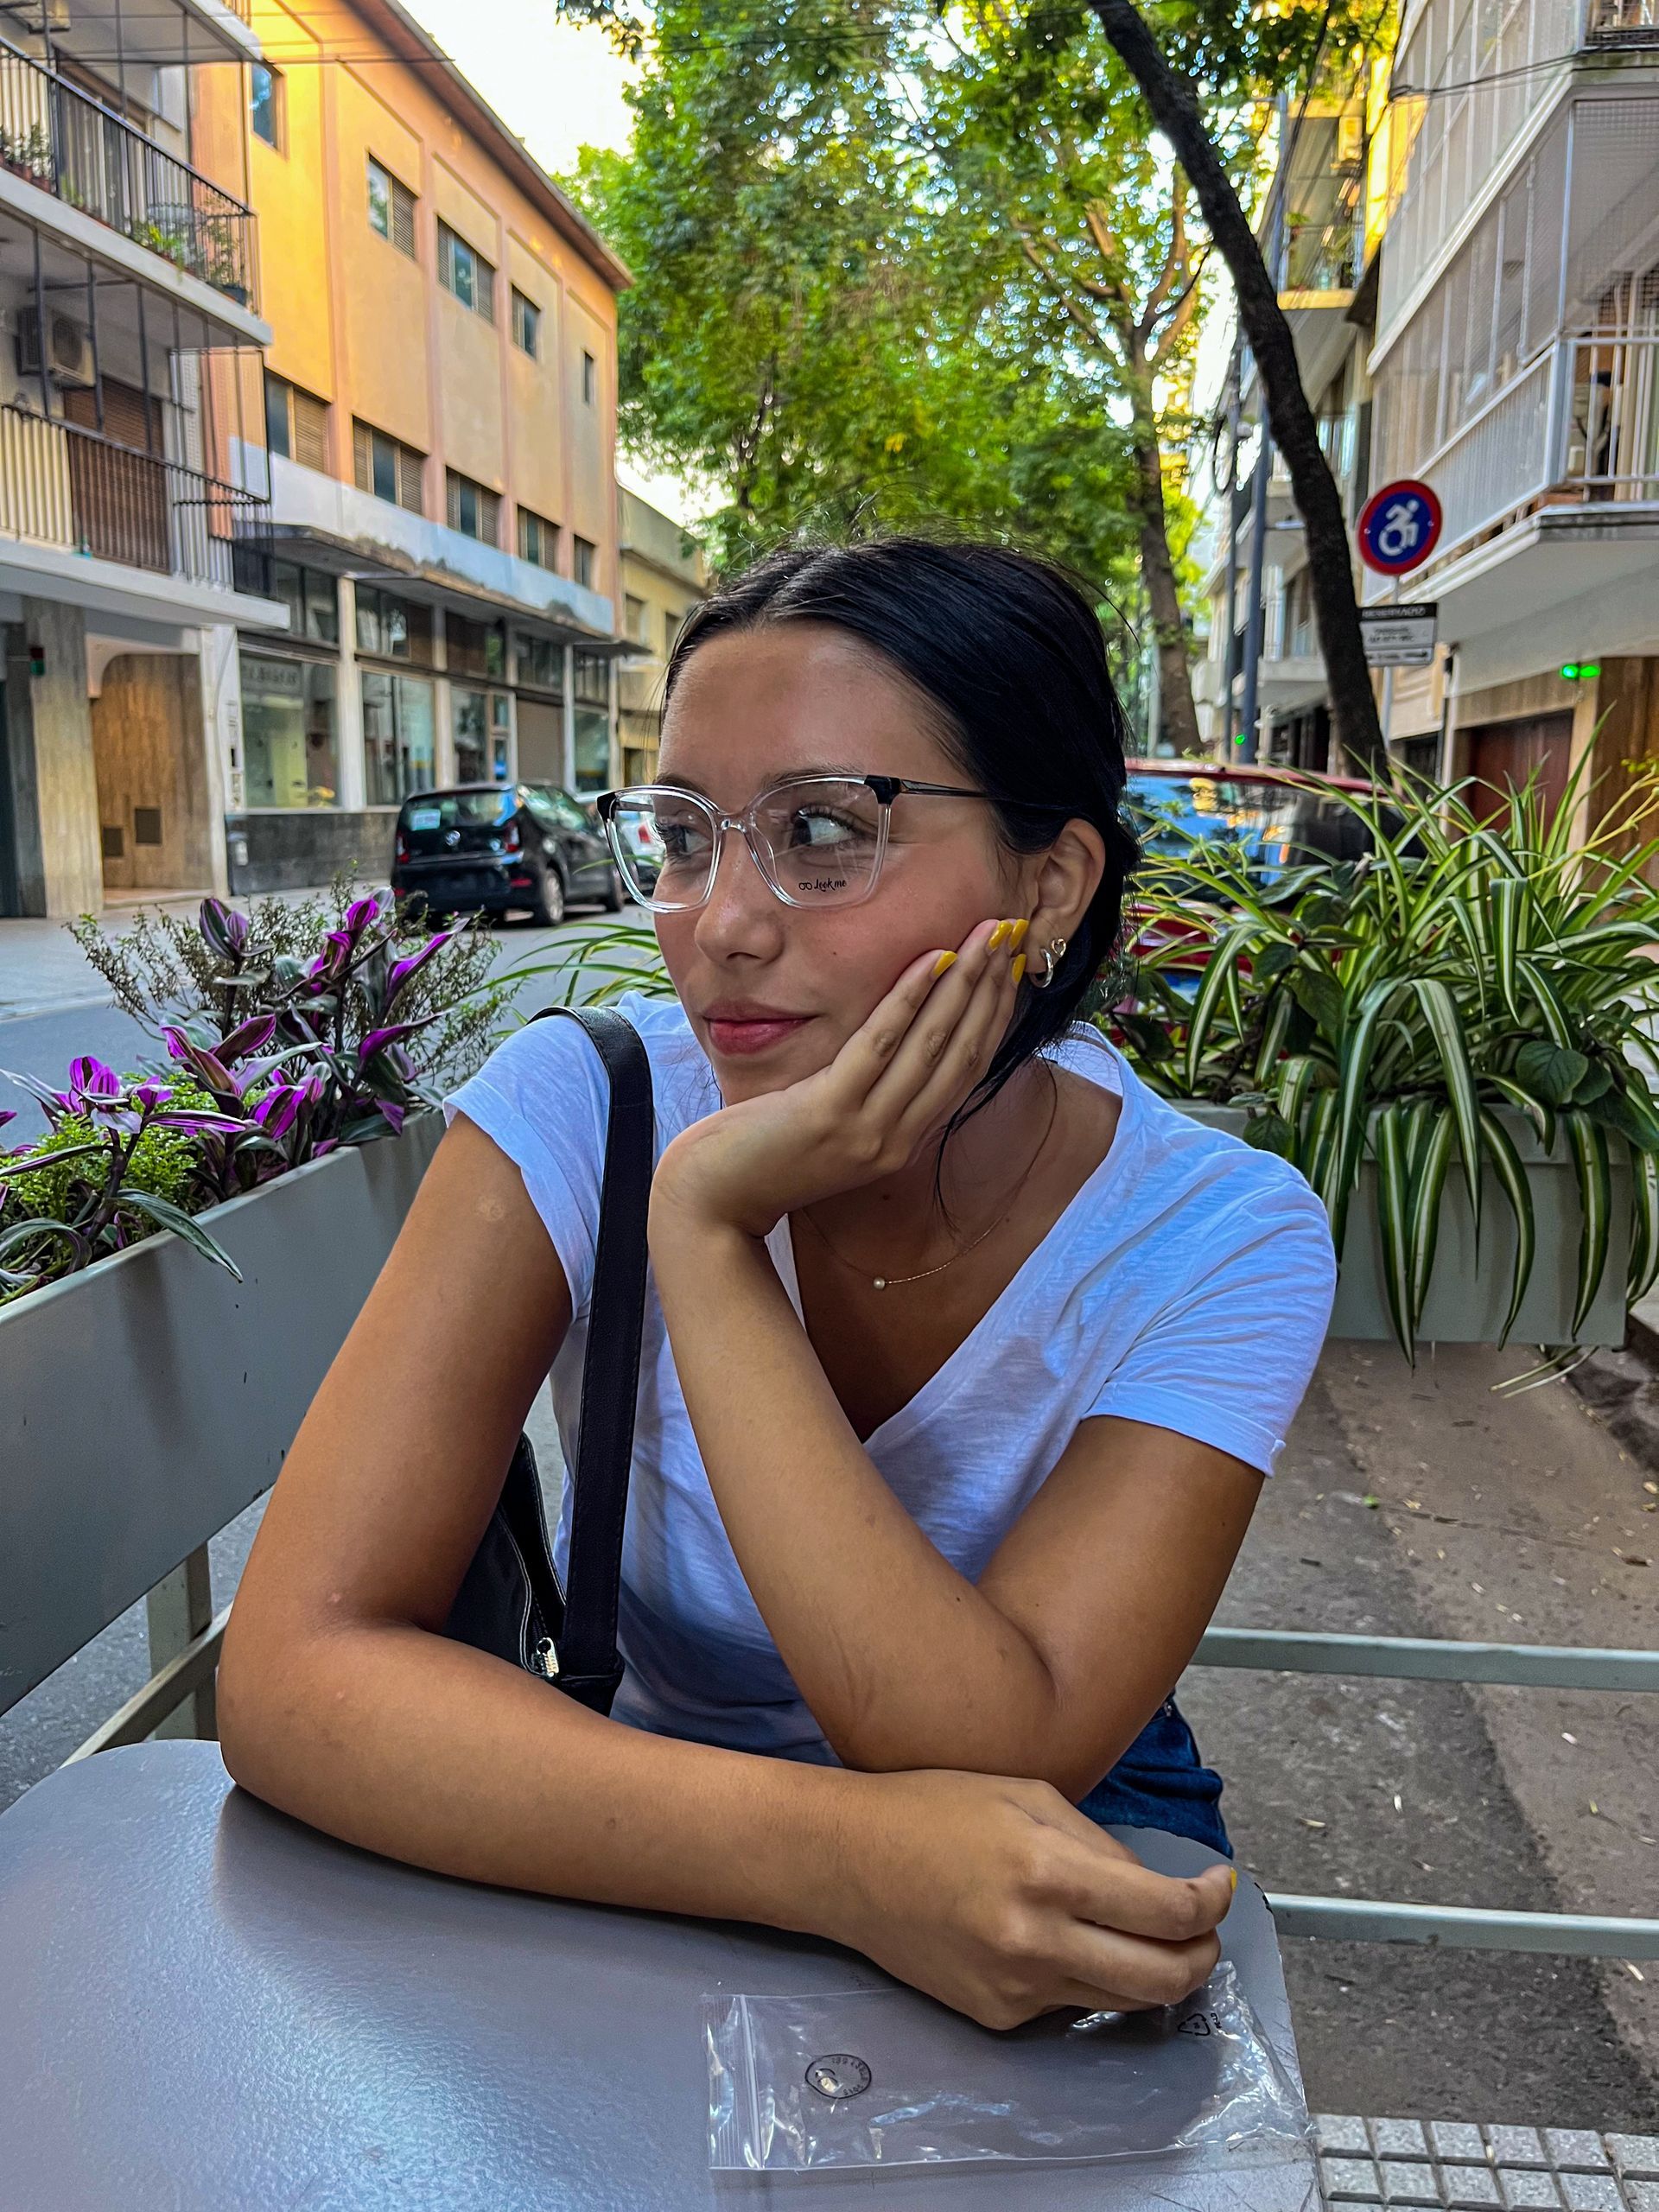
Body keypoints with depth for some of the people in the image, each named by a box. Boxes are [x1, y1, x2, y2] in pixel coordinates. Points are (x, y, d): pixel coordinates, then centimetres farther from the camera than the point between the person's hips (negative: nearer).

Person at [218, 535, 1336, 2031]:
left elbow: (1000, 1759, -30)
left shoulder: (1221, 1244, -20)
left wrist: (706, 1230, -33)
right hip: (650, 1854, 0)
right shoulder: (579, 1110, -19)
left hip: (1063, 1849, 0)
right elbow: (294, 1670, -25)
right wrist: (832, 1856, -39)